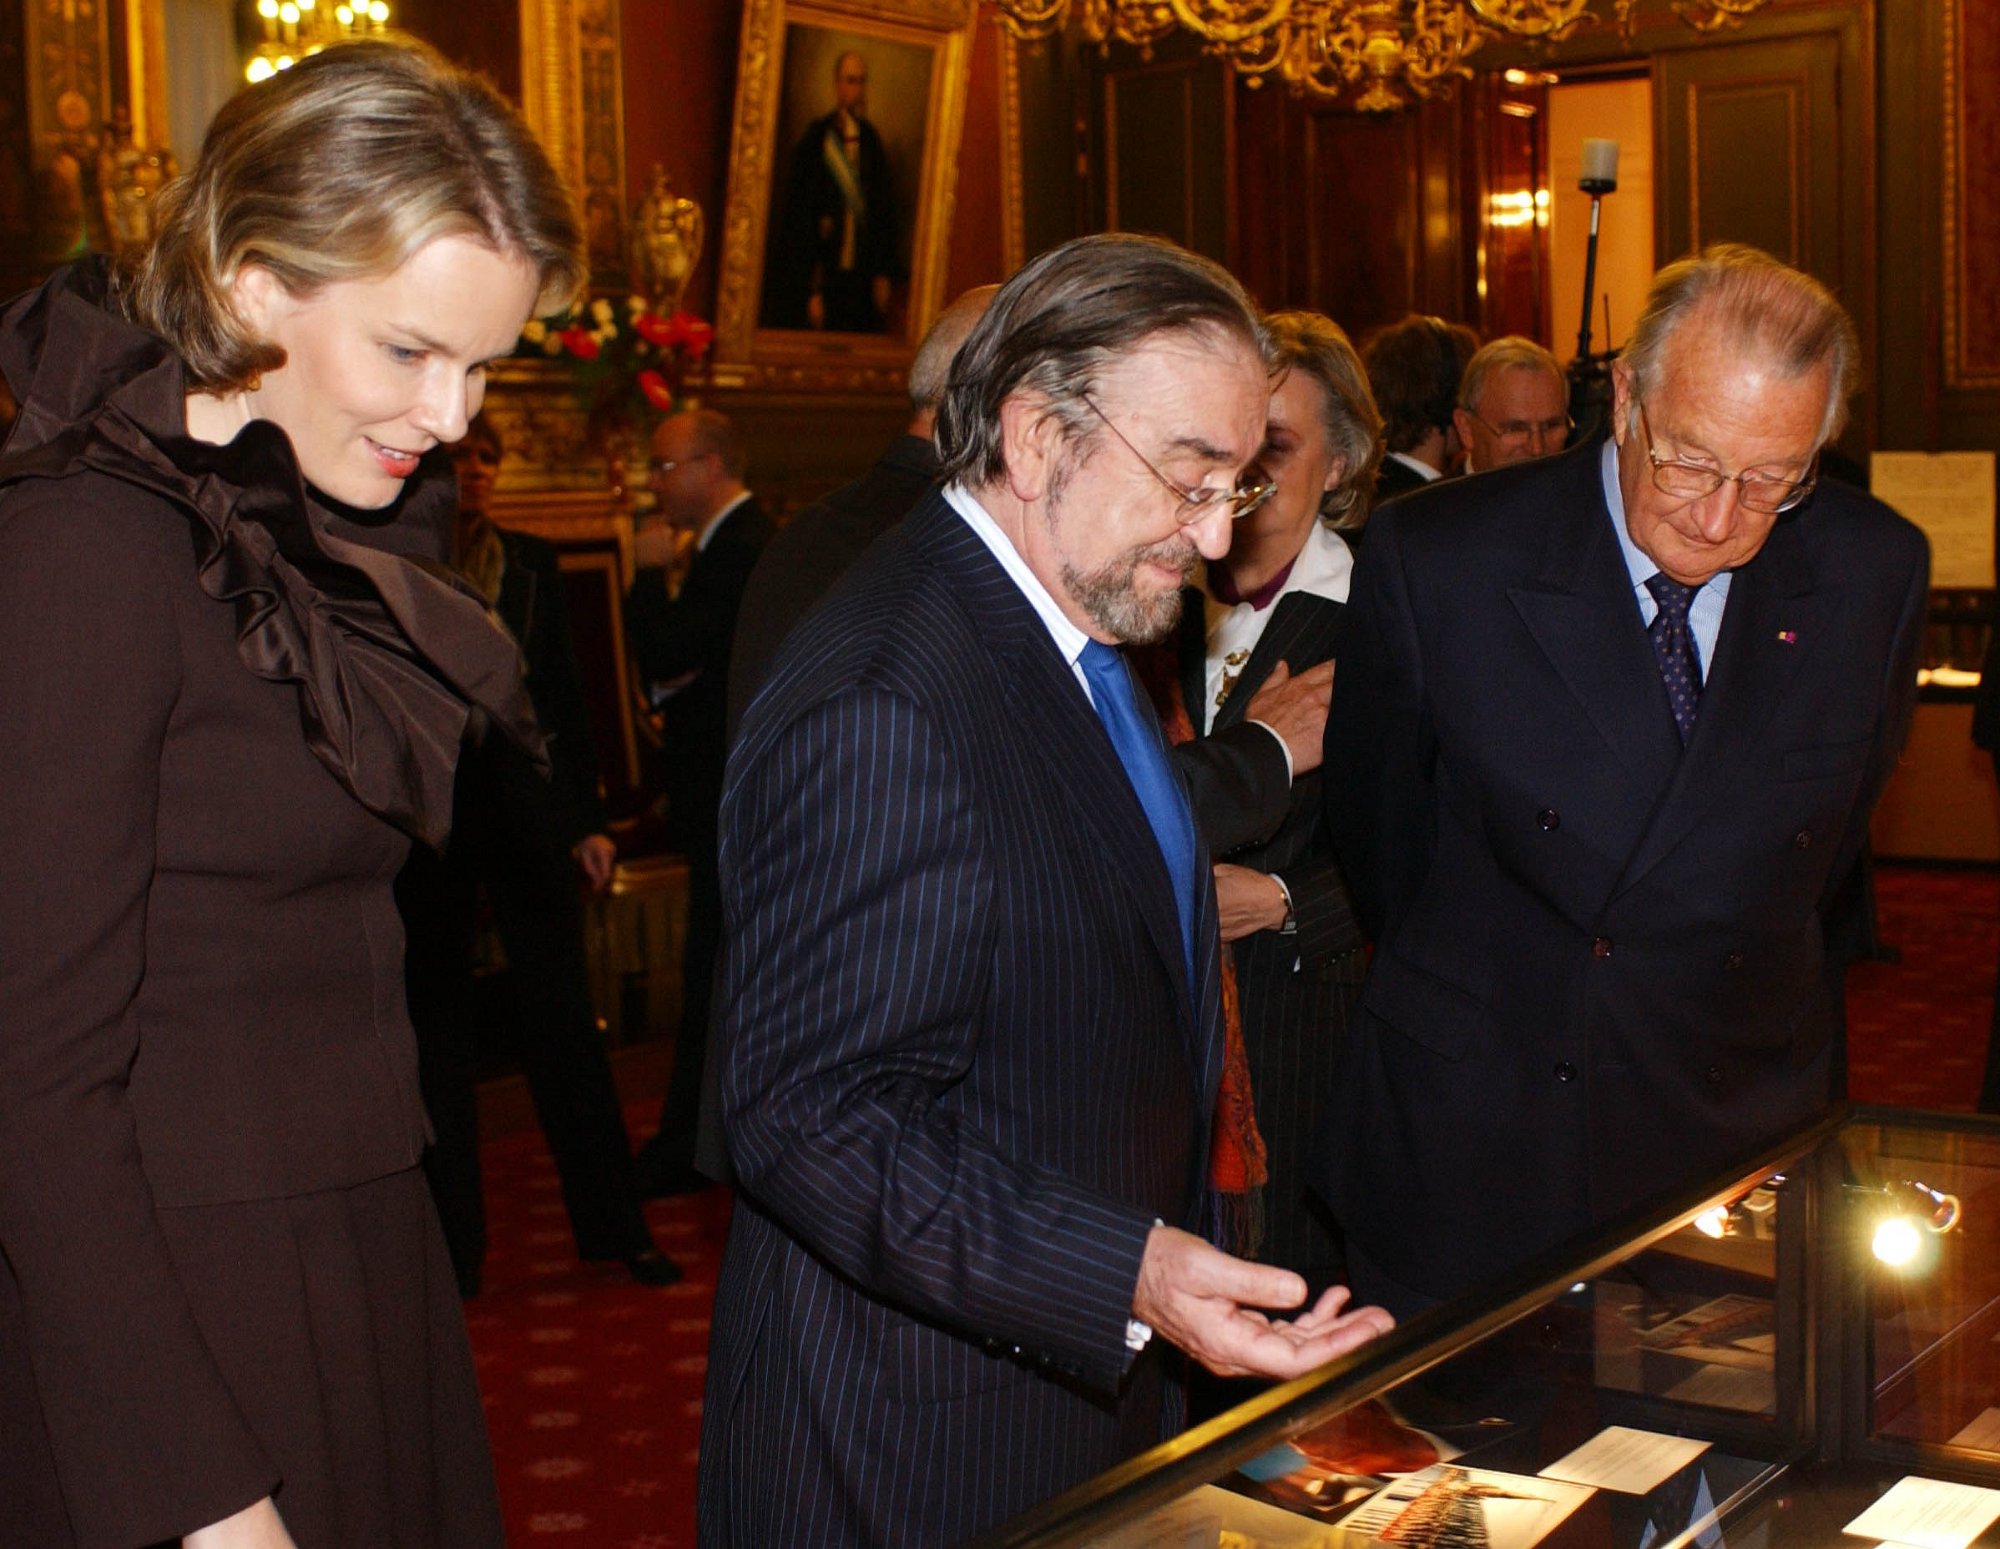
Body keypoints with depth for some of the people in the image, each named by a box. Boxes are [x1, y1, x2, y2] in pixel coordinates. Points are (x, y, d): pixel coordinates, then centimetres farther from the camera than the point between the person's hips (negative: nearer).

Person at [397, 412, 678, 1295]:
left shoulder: (531, 564, 9)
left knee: (561, 1020, 4)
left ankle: (612, 1223, 12)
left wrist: (587, 817, 7)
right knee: (440, 1029, 7)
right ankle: (454, 1244, 16)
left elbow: (566, 694, 10)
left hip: (530, 814, 2)